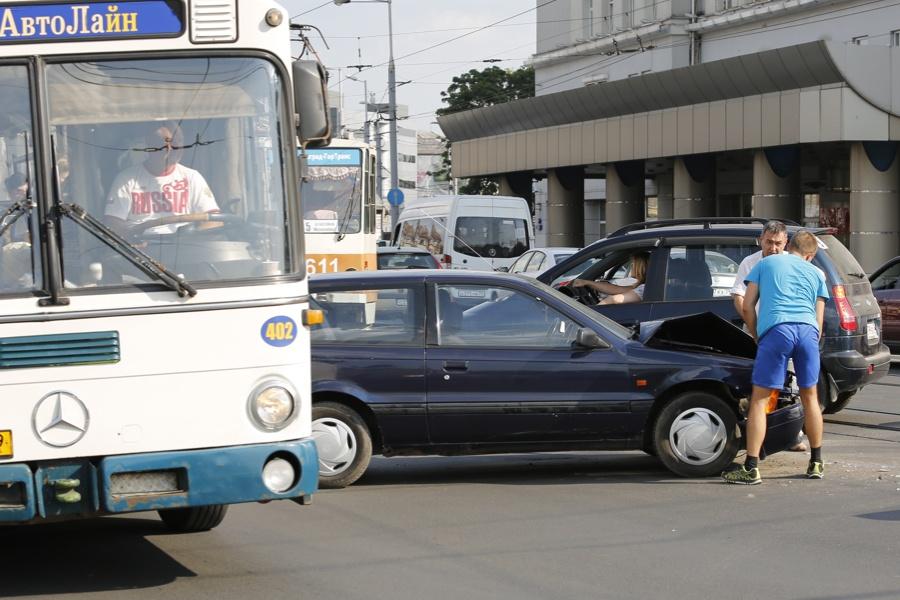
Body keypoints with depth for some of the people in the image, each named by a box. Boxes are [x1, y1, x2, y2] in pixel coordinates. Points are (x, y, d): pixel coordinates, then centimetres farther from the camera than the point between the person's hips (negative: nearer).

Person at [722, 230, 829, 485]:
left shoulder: (766, 263, 22)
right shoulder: (815, 274, 26)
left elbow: (747, 306, 15)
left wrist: (757, 338, 24)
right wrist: (811, 346, 30)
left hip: (776, 329, -3)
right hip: (808, 330, 3)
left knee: (759, 399, 1)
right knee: (809, 397, 17)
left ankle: (751, 468, -4)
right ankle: (816, 464, 25)